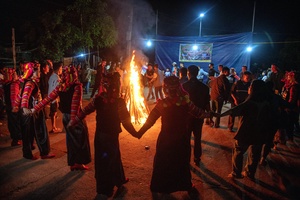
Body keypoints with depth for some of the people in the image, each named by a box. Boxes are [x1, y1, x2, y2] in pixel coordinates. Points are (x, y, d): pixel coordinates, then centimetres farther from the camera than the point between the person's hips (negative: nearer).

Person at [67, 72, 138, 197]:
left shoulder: (98, 98, -9)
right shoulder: (118, 102, -21)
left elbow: (84, 111, -2)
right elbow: (125, 122, -20)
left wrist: (73, 122, 11)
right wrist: (135, 133, -7)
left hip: (99, 134, 4)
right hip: (111, 136, -4)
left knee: (101, 159, 21)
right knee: (111, 159, 16)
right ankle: (106, 188, 34)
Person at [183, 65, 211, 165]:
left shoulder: (184, 86, -13)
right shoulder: (204, 87, -7)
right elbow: (207, 103, -5)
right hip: (199, 116, 2)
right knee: (197, 138, 16)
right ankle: (197, 159, 26)